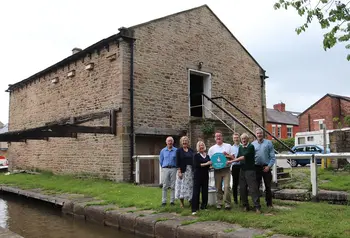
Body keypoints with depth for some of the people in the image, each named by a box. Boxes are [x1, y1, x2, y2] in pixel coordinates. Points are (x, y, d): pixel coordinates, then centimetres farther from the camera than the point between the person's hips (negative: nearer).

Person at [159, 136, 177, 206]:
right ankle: (164, 201, 5)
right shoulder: (163, 150, 8)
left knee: (173, 186, 1)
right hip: (165, 169, 1)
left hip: (173, 169, -1)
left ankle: (172, 201, 8)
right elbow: (161, 160, 15)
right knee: (165, 186, 0)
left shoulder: (176, 150, 2)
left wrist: (176, 167, 7)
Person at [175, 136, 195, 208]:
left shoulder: (191, 150, 10)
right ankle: (181, 202, 9)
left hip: (191, 170, 3)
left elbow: (194, 160, 11)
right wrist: (179, 171, -13)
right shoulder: (179, 150, 0)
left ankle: (191, 201, 13)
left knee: (190, 186, 5)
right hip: (183, 170, -3)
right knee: (182, 186, 0)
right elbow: (177, 162, -5)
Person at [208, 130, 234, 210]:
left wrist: (227, 155, -11)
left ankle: (227, 203, -3)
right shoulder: (211, 149, 9)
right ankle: (219, 203, 16)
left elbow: (233, 158, 7)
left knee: (227, 186, -11)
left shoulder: (228, 146, 9)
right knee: (218, 188, 7)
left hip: (226, 170, -1)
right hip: (217, 170, 1)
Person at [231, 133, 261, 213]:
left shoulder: (251, 147, -8)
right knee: (242, 189, 6)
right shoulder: (240, 148, 14)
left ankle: (257, 207, -4)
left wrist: (232, 160, -16)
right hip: (242, 170, 6)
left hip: (250, 170, -6)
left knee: (253, 188, -7)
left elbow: (244, 157, -17)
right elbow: (238, 158, 12)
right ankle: (245, 206, 17)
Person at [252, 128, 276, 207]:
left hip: (266, 167, -2)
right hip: (256, 167, 2)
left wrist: (269, 166, -10)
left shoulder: (268, 143, 0)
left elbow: (272, 156, -2)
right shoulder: (252, 144, 7)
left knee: (268, 186, 5)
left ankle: (269, 203, 16)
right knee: (256, 186, 6)